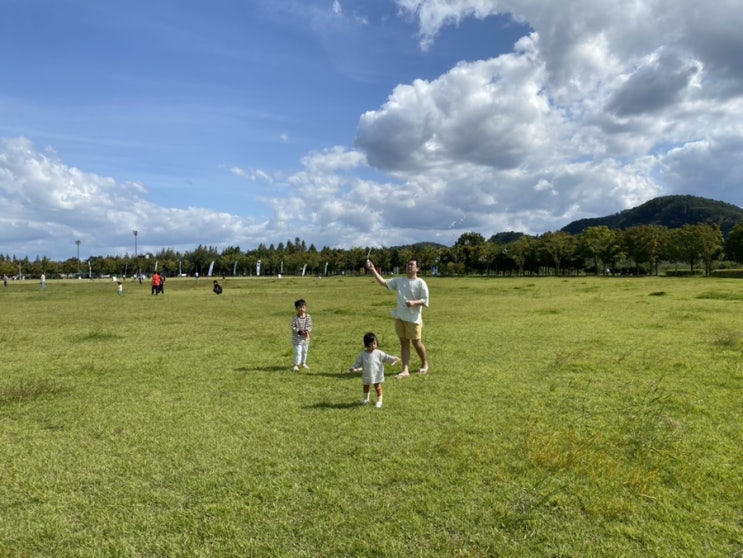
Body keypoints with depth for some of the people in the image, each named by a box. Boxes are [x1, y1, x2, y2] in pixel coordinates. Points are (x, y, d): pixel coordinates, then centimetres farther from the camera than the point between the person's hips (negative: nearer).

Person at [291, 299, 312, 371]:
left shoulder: (308, 317, -4)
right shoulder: (295, 318, -13)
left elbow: (310, 326, 0)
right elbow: (293, 328, -13)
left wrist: (307, 331, -19)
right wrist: (300, 332, -24)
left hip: (305, 338, 4)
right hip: (297, 338, -4)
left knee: (305, 351, 16)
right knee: (298, 352, -5)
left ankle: (303, 363, 35)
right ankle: (296, 365, 4)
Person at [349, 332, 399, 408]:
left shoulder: (379, 353, -10)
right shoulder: (362, 355, -7)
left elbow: (387, 358, -9)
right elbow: (358, 363, 0)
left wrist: (394, 359, -21)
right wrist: (353, 368, -13)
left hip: (377, 376, -2)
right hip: (366, 376, 3)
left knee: (378, 388, 4)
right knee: (366, 388, 21)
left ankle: (379, 401, 21)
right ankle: (366, 399, 44)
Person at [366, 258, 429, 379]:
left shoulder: (420, 283, -8)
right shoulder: (399, 281, 7)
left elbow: (425, 301, -9)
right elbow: (383, 282, 7)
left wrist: (414, 302, -27)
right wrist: (373, 270, -2)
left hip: (414, 318, -5)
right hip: (399, 317, 5)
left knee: (417, 343, 5)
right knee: (404, 343, 6)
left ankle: (425, 364, 29)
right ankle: (405, 370, 8)